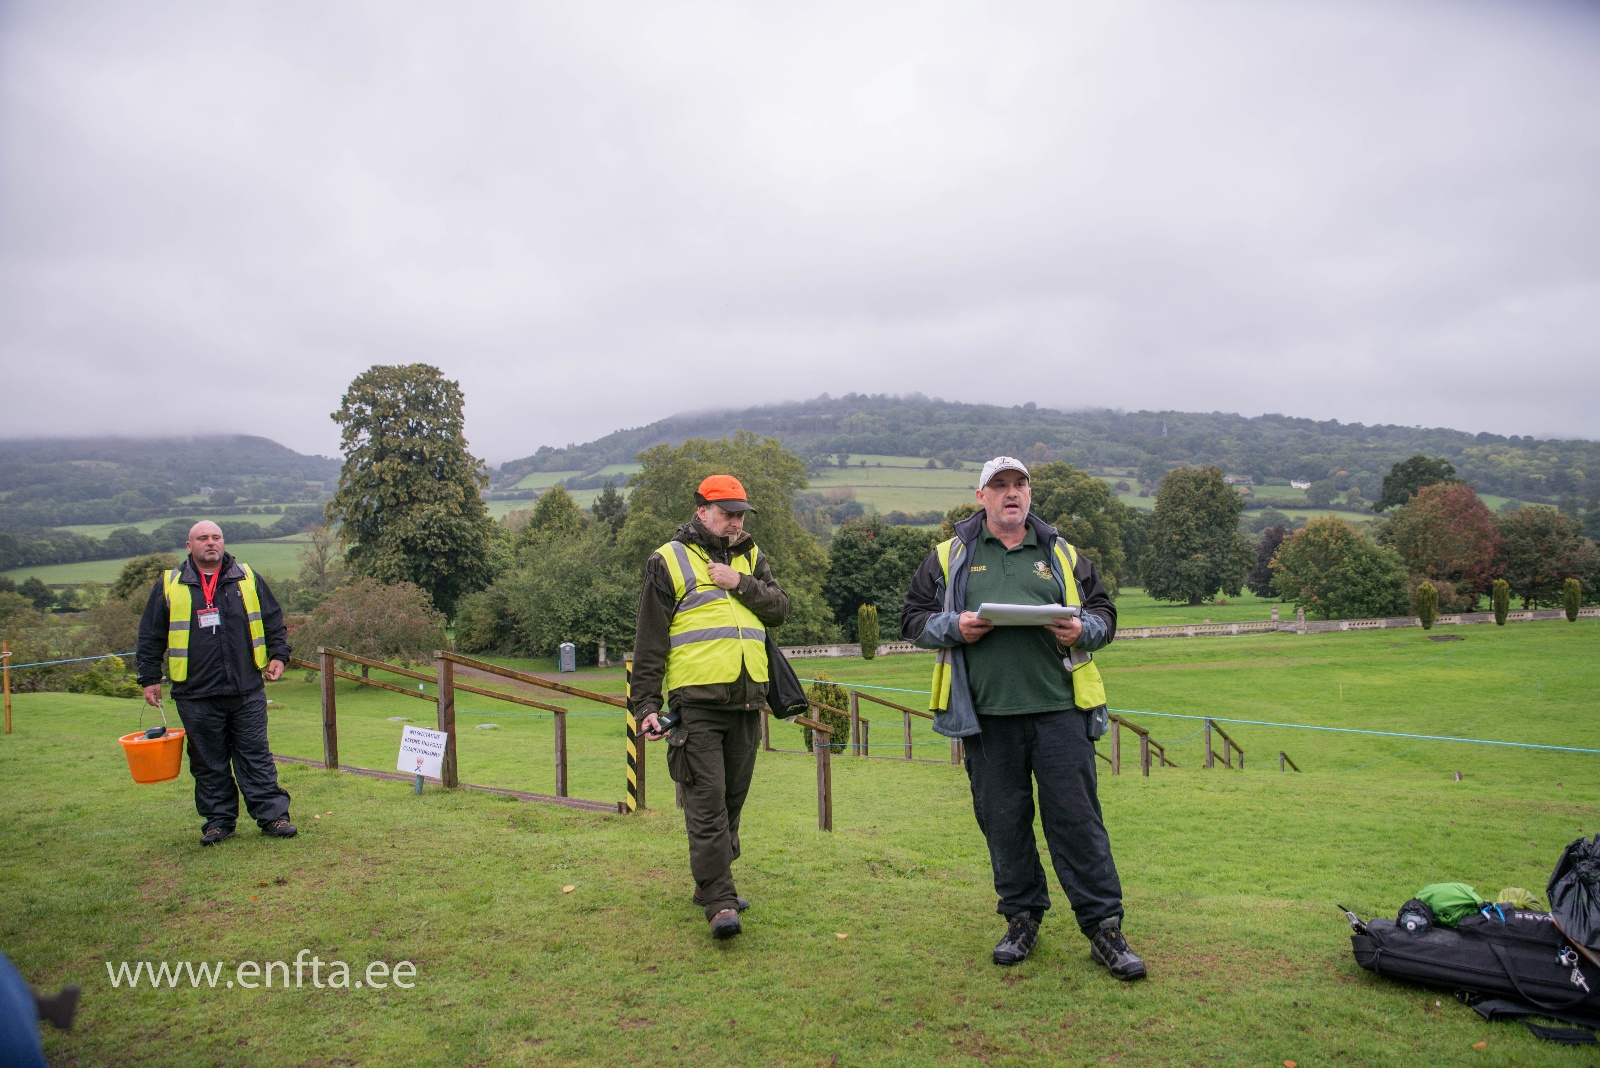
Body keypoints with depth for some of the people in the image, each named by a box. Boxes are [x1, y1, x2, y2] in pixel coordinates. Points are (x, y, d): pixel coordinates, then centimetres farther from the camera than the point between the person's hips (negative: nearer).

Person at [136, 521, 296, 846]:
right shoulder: (169, 585, 5)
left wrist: (278, 655, 3)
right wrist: (150, 678, 7)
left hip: (247, 691, 0)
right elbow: (151, 636, 10)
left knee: (256, 755, 3)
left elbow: (274, 621, 14)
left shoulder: (247, 579, 8)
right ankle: (218, 821, 17)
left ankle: (273, 815, 6)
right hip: (196, 695, 0)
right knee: (209, 763, 7)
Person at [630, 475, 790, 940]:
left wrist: (740, 583, -10)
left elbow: (780, 608, 4)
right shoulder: (669, 561, 1)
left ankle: (712, 884, 28)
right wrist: (645, 704, -6)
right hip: (695, 702, -5)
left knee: (733, 798, 13)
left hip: (747, 701, 5)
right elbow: (649, 640, -1)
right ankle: (721, 903, -7)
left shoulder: (751, 558, 16)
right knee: (706, 801, -9)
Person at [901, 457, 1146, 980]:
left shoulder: (1062, 555, 14)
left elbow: (1105, 613, 17)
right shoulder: (949, 556, 11)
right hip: (987, 715, 0)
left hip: (1059, 707, 0)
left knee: (1076, 817, 0)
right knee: (1003, 821, 8)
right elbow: (913, 618, 11)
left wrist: (1082, 629, -5)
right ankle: (1022, 917, 25)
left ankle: (1104, 927, 10)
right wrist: (953, 627, -8)